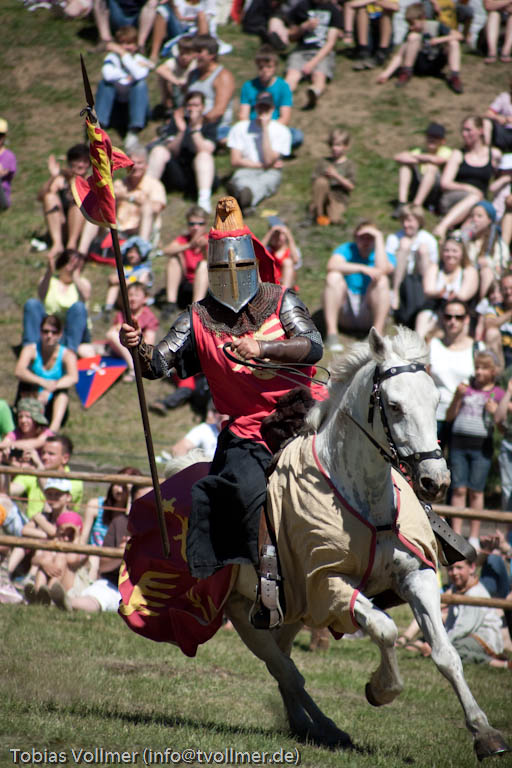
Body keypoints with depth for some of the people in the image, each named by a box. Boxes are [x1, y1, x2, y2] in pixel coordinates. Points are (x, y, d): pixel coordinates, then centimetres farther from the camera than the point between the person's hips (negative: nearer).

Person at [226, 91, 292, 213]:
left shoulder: (281, 131, 6)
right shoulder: (240, 128, 12)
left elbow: (269, 161, -8)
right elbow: (235, 161, 6)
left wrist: (265, 128, -7)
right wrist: (262, 165, -3)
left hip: (269, 174, -1)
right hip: (245, 172, 1)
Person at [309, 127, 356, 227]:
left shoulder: (348, 164, 3)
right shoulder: (324, 162, 10)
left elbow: (351, 186, -5)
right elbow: (313, 181, 9)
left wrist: (337, 176, -16)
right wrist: (324, 176, -12)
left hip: (339, 200, -2)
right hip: (323, 196, 2)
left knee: (335, 219, -33)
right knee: (321, 182, -33)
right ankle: (319, 214, -19)